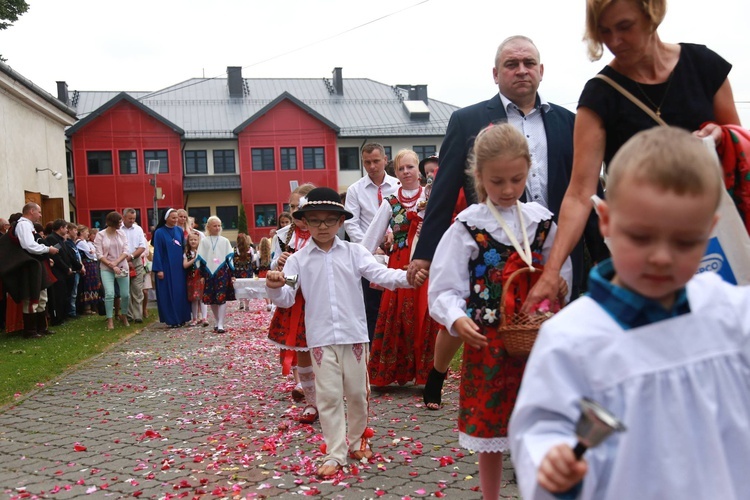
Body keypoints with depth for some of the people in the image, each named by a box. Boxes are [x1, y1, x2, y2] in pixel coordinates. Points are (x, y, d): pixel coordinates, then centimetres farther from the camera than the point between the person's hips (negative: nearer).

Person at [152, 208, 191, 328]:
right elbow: (157, 252, -7)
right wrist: (159, 269, -12)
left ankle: (181, 318, 15)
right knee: (169, 293, 1)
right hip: (166, 267, -4)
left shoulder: (179, 230, 6)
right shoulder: (159, 233, -6)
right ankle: (171, 320, 8)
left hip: (179, 267, 4)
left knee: (181, 292, 6)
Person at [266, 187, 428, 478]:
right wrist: (275, 288, -23)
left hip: (354, 334, 1)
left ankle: (356, 441, 32)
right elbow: (287, 298, 0)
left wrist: (406, 277, -28)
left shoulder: (354, 253, 2)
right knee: (329, 396, 0)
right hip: (321, 337, 0)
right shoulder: (298, 259, 4)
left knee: (357, 393, 10)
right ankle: (335, 454, 9)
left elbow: (380, 274, -9)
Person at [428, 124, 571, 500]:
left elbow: (559, 275, 11)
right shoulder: (468, 226, -6)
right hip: (487, 342, -2)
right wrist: (457, 319, -27)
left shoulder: (541, 220, 3)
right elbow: (445, 288, -8)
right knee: (489, 429, 10)